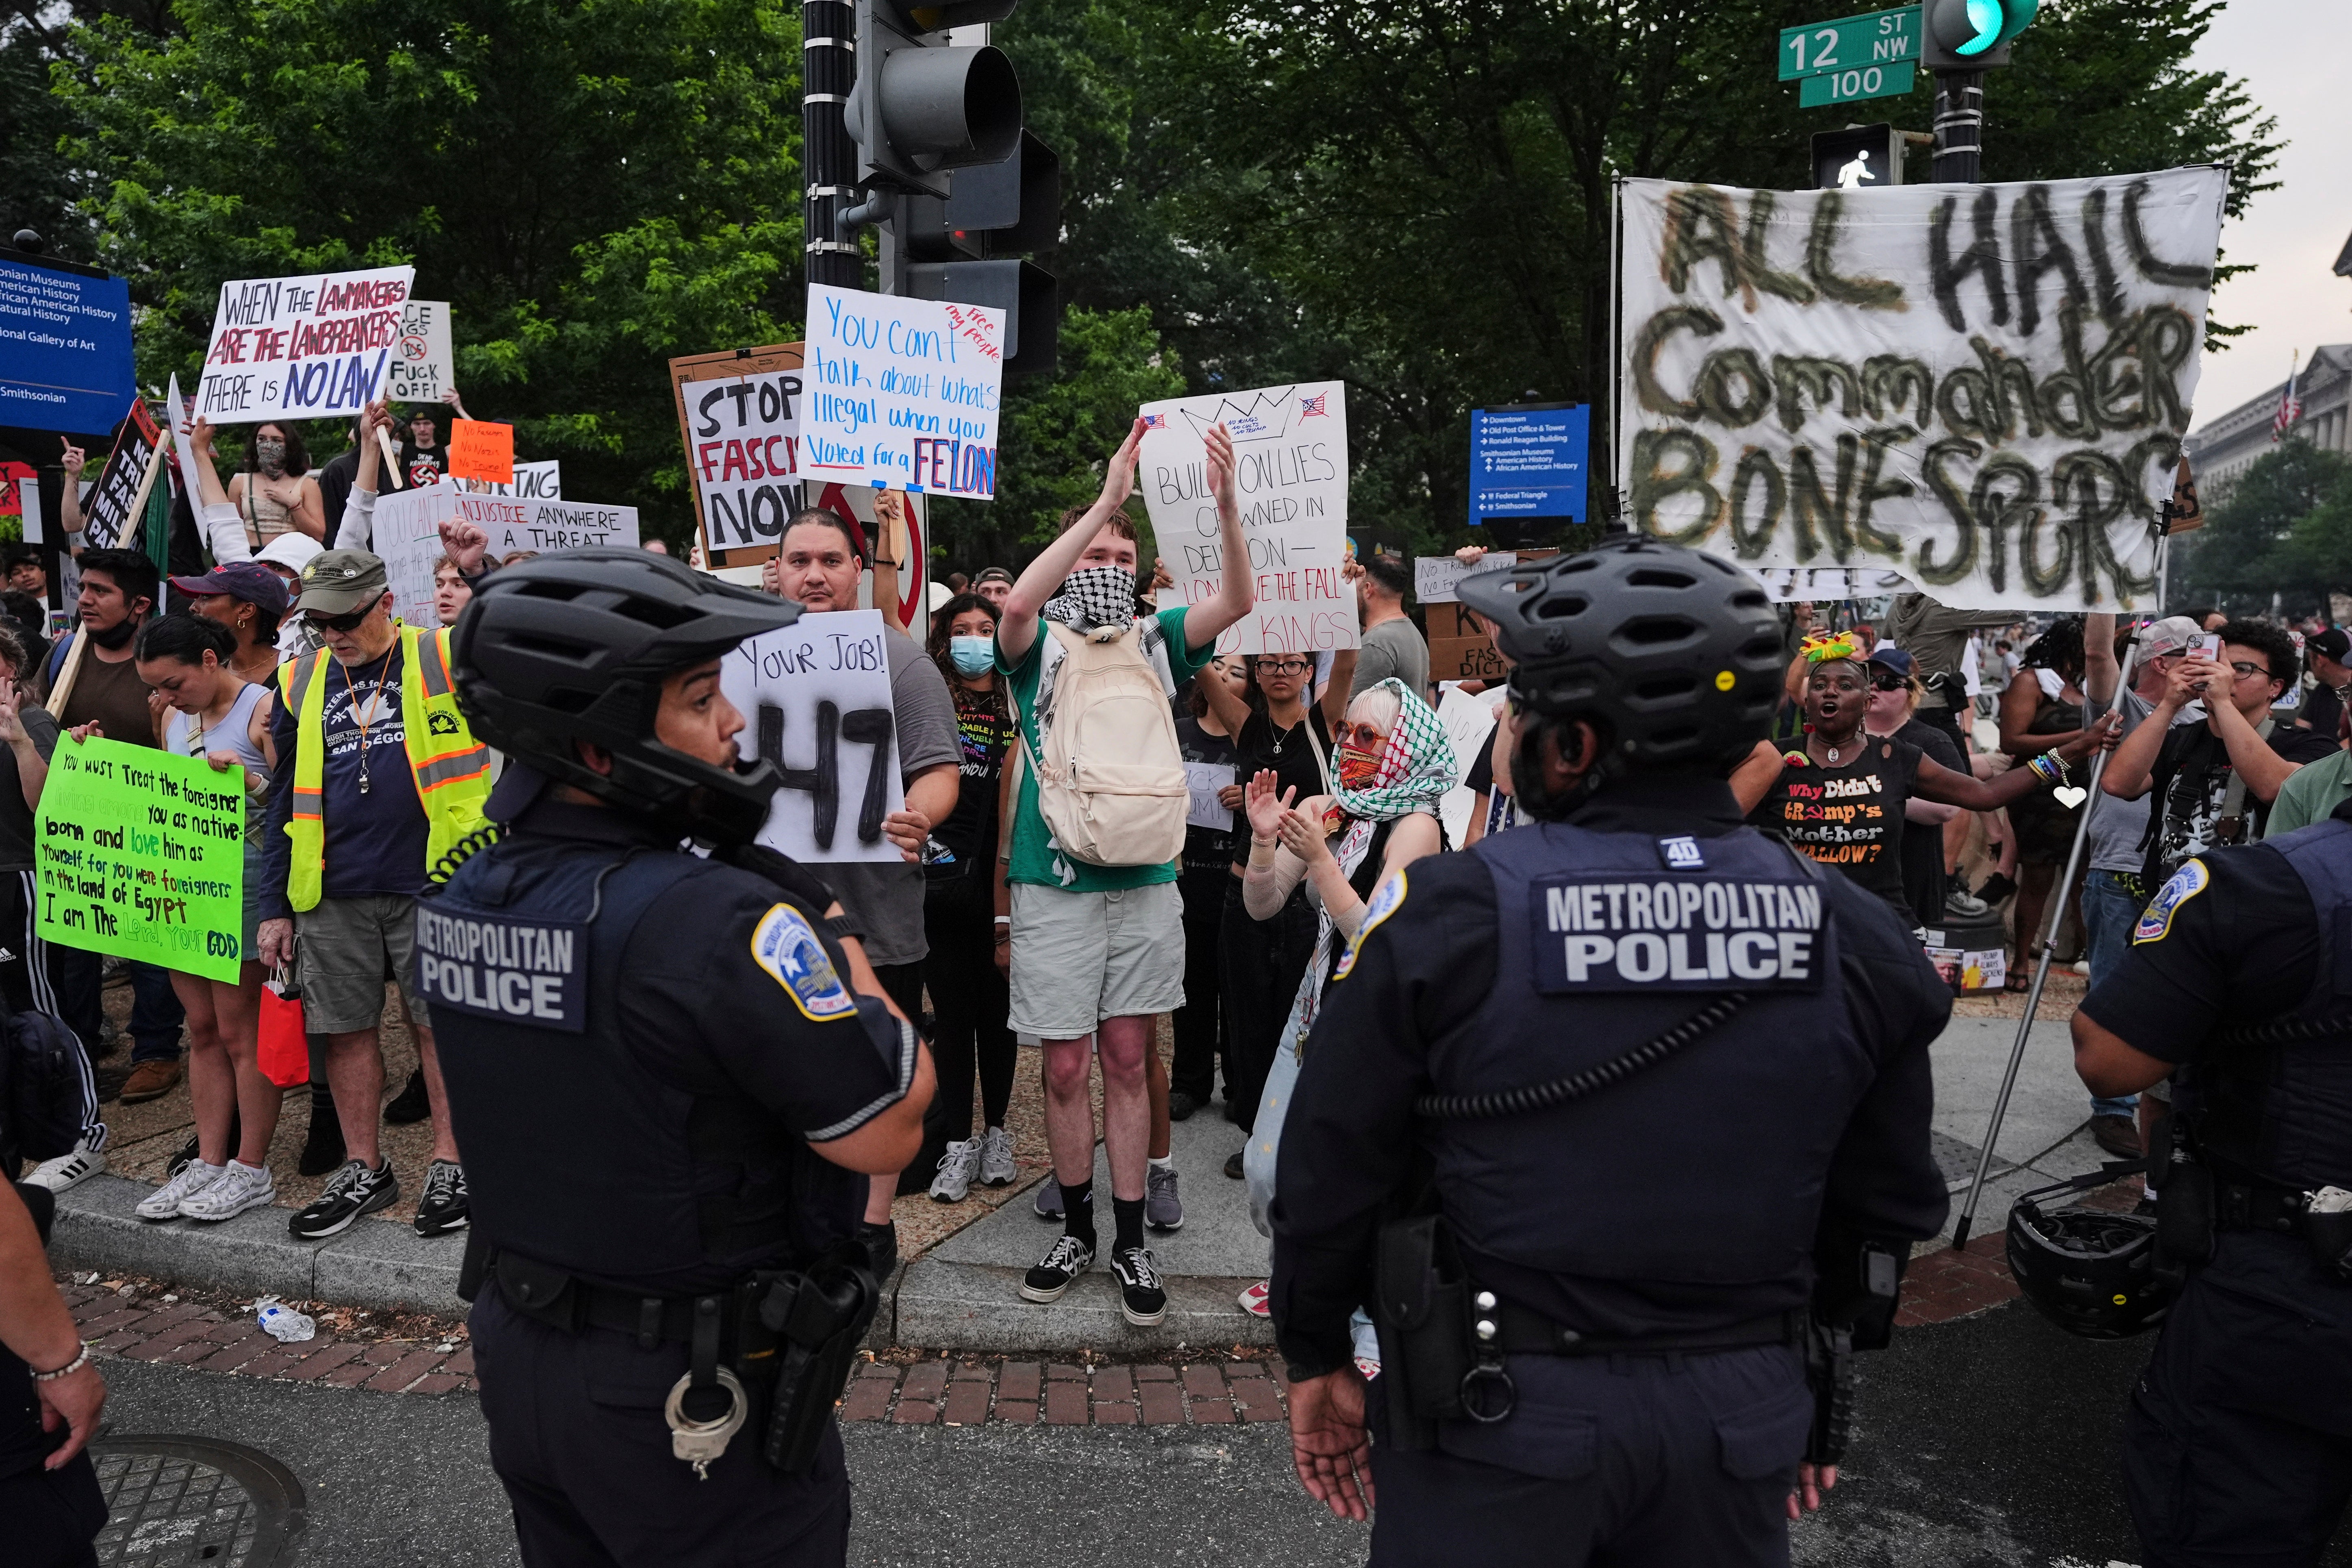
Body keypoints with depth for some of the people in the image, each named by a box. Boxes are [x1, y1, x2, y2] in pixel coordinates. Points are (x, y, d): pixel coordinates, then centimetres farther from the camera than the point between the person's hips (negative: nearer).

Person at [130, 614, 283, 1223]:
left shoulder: (264, 709, -9)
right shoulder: (175, 720, 14)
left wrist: (246, 777, -27)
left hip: (244, 886, -7)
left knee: (241, 1033, 0)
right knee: (203, 1031, 12)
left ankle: (252, 1171, 11)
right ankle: (209, 1163, 20)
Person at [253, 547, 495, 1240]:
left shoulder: (444, 658, -1)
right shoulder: (300, 683, 10)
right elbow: (285, 801, 14)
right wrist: (275, 907, 11)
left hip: (430, 884, -4)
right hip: (333, 896, 4)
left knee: (441, 1025, 4)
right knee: (347, 1030, 10)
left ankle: (450, 1164, 17)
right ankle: (364, 1170, 25)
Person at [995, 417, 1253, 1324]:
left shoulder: (1154, 641, 8)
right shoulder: (1041, 644, 1)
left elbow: (1237, 603, -7)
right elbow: (1016, 605, -22)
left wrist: (1226, 502, -22)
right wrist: (1106, 498, -26)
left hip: (1145, 882, 2)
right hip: (1057, 883, -2)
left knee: (1128, 1061, 8)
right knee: (1067, 1067, 5)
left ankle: (1130, 1243, 18)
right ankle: (1076, 1231, 23)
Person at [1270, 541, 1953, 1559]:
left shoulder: (1447, 918, -18)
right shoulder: (1853, 939, -6)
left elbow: (1332, 1171, -10)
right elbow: (1887, 1206, 4)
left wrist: (1317, 1359, 4)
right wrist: (1813, 1385, 17)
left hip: (1499, 1413, -3)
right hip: (1742, 1419, 4)